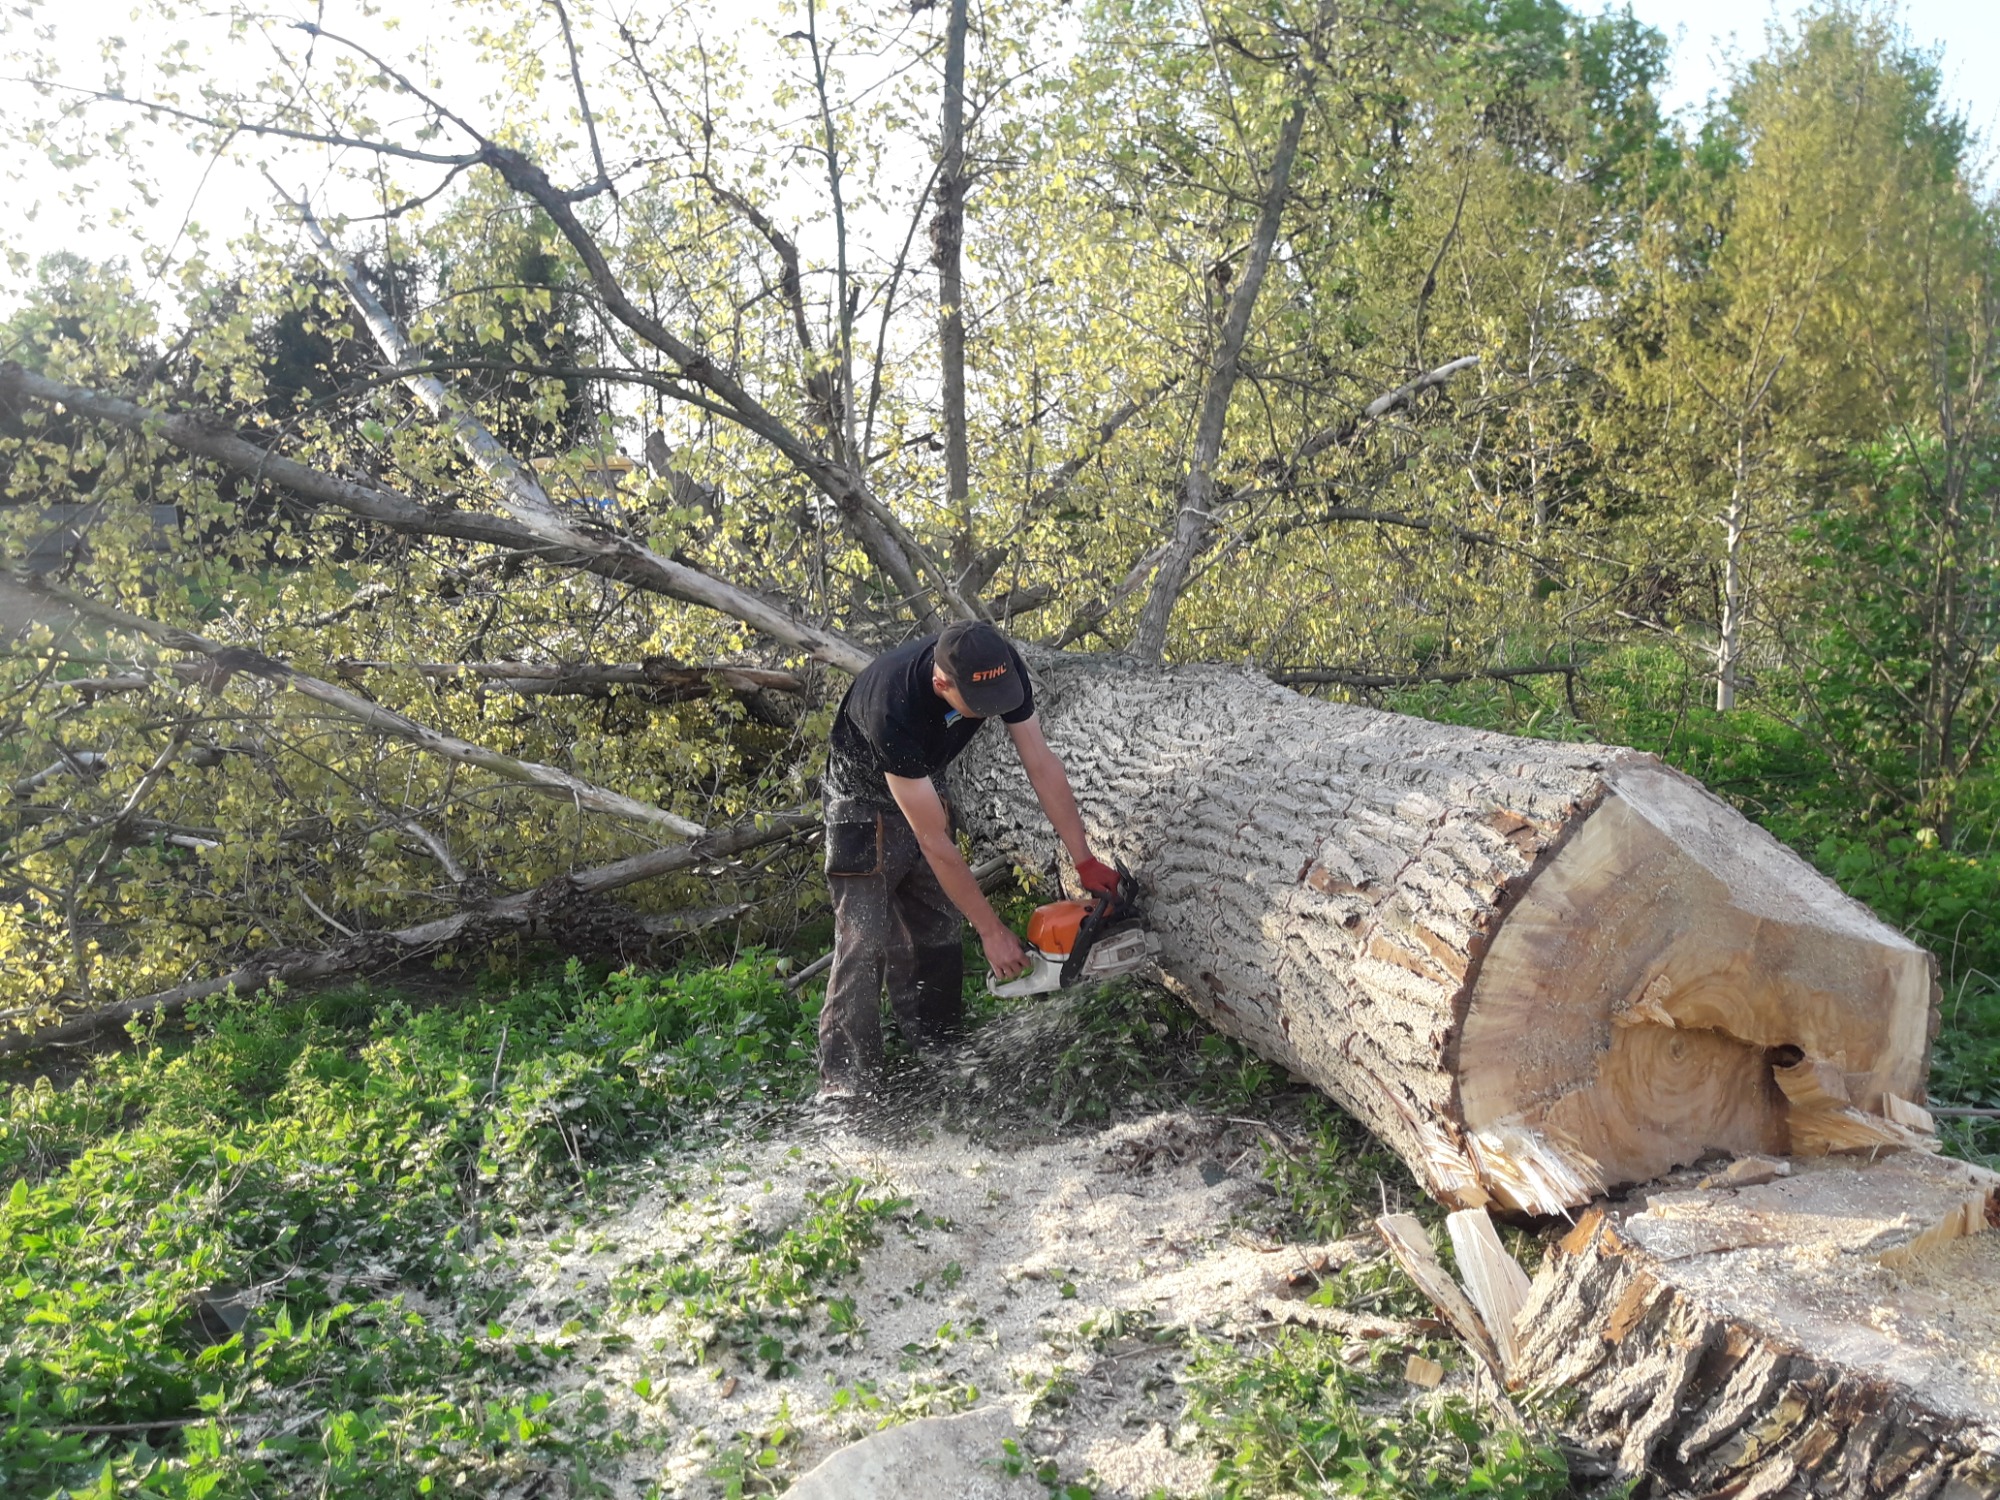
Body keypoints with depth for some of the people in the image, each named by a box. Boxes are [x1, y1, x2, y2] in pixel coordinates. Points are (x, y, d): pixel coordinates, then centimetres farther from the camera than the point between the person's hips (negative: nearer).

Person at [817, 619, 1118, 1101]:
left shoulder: (1000, 669, -26)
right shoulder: (893, 706, -42)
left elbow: (1042, 766, -15)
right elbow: (933, 842, -35)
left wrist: (1086, 862, -17)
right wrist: (992, 931, -29)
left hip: (924, 786, 6)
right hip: (866, 803, -6)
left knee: (936, 937, 7)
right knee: (864, 944, -12)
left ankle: (939, 1058, 17)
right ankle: (844, 1085, -7)